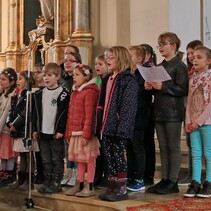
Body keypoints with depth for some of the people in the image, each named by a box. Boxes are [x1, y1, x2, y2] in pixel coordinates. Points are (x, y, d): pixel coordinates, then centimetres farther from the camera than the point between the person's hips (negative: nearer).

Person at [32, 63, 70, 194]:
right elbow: (36, 113, 13)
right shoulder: (39, 94, 12)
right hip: (43, 132, 6)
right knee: (46, 160, 12)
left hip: (56, 133, -6)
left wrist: (61, 130, -15)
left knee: (57, 159, 2)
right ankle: (47, 182, 20)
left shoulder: (63, 93, -7)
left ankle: (56, 183, 10)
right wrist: (35, 129, 8)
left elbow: (63, 113, -11)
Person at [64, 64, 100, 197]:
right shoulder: (75, 92, 17)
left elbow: (89, 115, -17)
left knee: (89, 159, 0)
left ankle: (90, 187, 7)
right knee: (80, 160, 13)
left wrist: (86, 135, -20)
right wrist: (68, 133, 16)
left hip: (86, 133, -8)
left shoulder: (90, 92, -11)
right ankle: (79, 185, 21)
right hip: (75, 133, 8)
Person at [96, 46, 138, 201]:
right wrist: (99, 123, 13)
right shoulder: (107, 79, 16)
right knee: (109, 157, 12)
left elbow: (129, 106, -16)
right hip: (107, 126, 8)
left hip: (118, 127, -8)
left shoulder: (128, 79, -10)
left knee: (118, 156, -2)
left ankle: (121, 189, 8)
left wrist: (122, 128, -22)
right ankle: (112, 187, 21)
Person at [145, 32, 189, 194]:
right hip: (160, 112, 8)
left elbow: (183, 89, -16)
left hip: (173, 113, -8)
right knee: (163, 147, 10)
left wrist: (162, 87, -20)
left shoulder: (179, 65, -7)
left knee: (173, 147, -1)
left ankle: (173, 182, 5)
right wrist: (150, 87, 3)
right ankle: (164, 180, 16)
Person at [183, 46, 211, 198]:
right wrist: (188, 121, 1)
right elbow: (189, 102, 12)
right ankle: (195, 183, 9)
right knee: (195, 153, 6)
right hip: (194, 123, 6)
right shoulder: (192, 80, 12)